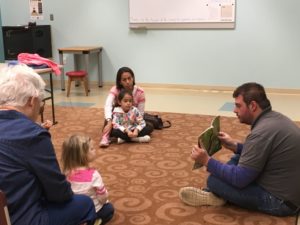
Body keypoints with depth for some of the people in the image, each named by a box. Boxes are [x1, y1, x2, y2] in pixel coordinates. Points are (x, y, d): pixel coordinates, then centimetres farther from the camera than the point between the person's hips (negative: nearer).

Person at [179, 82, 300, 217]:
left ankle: (215, 194, 18)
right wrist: (235, 146, 9)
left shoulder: (262, 132, -27)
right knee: (239, 158, 21)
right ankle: (215, 193, 18)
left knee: (214, 180, -13)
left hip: (280, 200, -10)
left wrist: (207, 161, -15)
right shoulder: (275, 118, 3)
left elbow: (239, 179, -23)